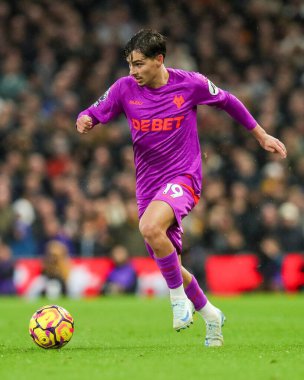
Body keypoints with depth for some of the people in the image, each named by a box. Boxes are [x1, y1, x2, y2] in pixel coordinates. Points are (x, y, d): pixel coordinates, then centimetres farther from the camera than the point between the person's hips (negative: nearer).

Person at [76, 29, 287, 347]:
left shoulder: (190, 84, -8)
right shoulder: (125, 89, -3)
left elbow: (227, 101, 8)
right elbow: (95, 113, 3)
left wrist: (261, 135, 16)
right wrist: (84, 120, -23)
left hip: (183, 177, -5)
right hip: (148, 185, 5)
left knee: (150, 227, -34)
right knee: (167, 264, 11)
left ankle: (178, 296, -14)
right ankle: (210, 314, 35)